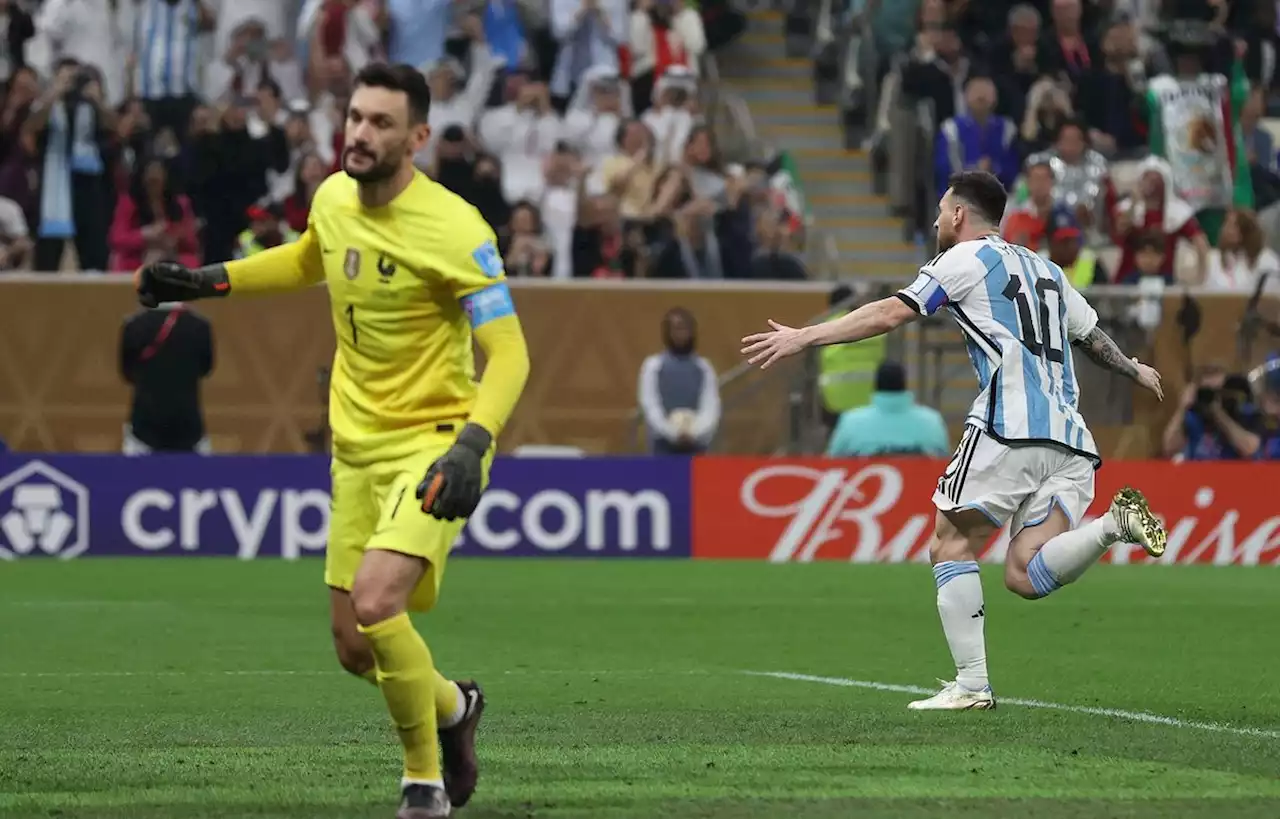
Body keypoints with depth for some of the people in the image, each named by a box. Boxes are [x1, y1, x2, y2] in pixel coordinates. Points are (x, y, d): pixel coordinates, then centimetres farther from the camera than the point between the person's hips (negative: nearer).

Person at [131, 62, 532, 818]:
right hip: (358, 446, 7)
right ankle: (453, 706, 41)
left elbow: (508, 352, -21)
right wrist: (207, 282, 18)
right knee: (355, 649, 8)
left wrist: (471, 446, -35)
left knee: (377, 603, -27)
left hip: (432, 444, -7)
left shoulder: (455, 230, -20)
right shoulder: (333, 199, 1)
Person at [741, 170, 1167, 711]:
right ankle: (1116, 523, -22)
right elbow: (1093, 336, 39)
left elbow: (890, 314, -3)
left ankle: (971, 684, -4)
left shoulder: (966, 259, 5)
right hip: (1068, 440, 7)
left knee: (952, 545, 4)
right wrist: (1135, 370, 59)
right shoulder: (1046, 270, 27)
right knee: (1026, 577, -1)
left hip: (1009, 428, -7)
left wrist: (804, 337, -1)